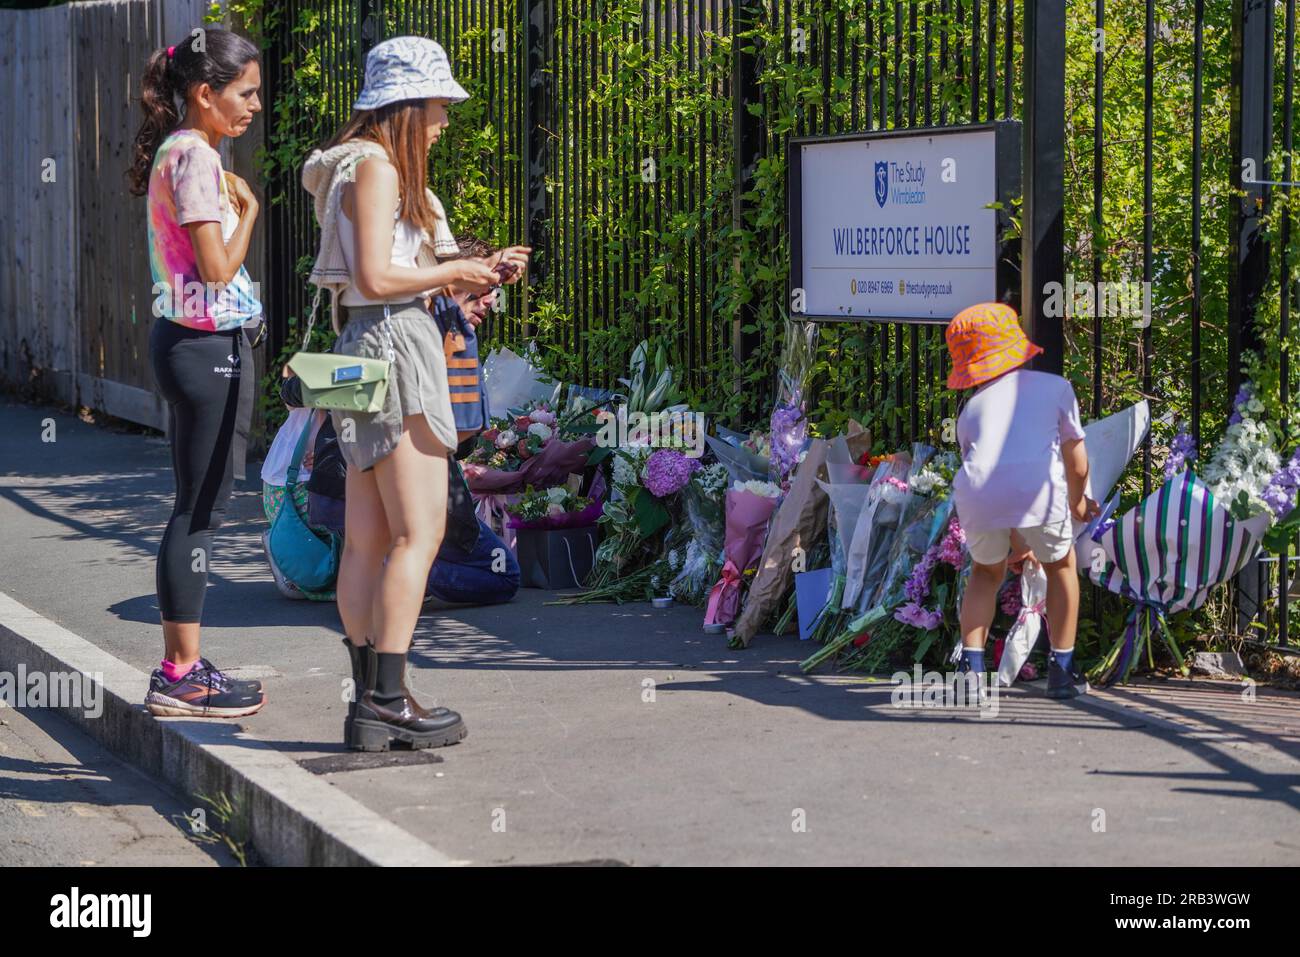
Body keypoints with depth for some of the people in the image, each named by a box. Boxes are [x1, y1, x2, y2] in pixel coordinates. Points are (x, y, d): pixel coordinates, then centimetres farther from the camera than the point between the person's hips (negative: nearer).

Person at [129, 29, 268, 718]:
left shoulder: (179, 151, 16)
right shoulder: (195, 155, -14)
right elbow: (218, 267, -18)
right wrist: (247, 207, -6)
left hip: (189, 342, 10)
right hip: (207, 344, -10)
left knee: (198, 506, 12)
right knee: (201, 508, -5)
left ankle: (178, 671, 17)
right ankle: (183, 677, 0)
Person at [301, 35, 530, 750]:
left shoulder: (379, 167, 20)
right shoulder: (375, 166, -11)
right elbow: (376, 277, -20)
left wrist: (479, 270, 14)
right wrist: (455, 272, -7)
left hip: (370, 345, 10)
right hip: (394, 345, -10)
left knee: (367, 540, 8)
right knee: (418, 532, -10)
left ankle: (370, 700, 11)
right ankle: (387, 699, -11)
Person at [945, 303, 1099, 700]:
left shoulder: (971, 409, 32)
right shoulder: (1055, 387, 27)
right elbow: (1077, 463, 25)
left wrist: (1015, 542, 52)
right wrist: (1077, 504, 47)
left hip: (977, 490, 2)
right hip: (1038, 484, -2)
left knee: (986, 572, 29)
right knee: (1060, 565, 27)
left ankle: (971, 666, 14)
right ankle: (1062, 670, 24)